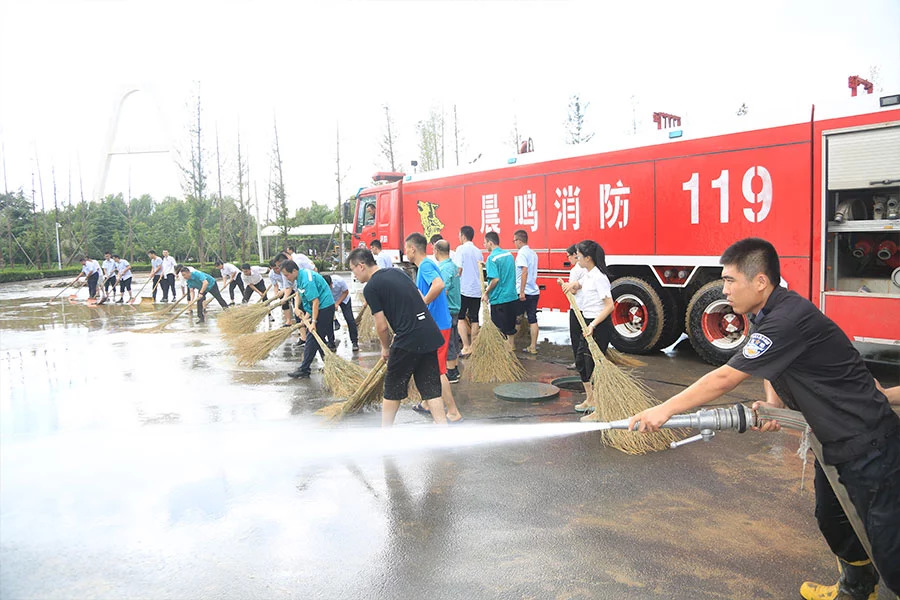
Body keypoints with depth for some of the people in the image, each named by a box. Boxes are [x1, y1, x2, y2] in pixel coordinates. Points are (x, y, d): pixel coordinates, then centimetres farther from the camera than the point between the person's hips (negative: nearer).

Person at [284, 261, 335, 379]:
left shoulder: (307, 280, -25)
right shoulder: (299, 276, 6)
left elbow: (315, 301, -28)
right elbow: (299, 292, 21)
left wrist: (314, 321, -27)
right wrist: (296, 307, 5)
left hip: (324, 308, -11)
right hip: (319, 308, 11)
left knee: (312, 339, -8)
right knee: (319, 338, 15)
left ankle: (304, 370, -4)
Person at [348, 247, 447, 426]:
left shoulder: (370, 287, -6)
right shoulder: (397, 272, 16)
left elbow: (382, 326, -5)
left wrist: (385, 348, 12)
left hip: (408, 340, -7)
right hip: (430, 335, 7)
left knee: (393, 387, 12)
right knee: (431, 387, 10)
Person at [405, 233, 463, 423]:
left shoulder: (425, 265, -18)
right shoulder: (426, 265, 14)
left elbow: (439, 284, -37)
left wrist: (422, 303, -29)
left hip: (435, 325, -10)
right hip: (434, 323, 10)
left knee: (437, 371, -4)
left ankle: (453, 413, 1)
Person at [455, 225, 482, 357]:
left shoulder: (461, 249, -7)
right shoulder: (478, 251, 13)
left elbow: (459, 269, -13)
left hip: (464, 289, -6)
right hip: (477, 290, 6)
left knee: (460, 319, 2)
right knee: (474, 320, 10)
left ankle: (466, 347, -4)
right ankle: (473, 347, 14)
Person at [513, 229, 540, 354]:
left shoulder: (522, 253, -11)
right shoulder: (533, 253, 14)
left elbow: (524, 271, -22)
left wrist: (522, 292, -23)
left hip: (524, 293, -8)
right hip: (535, 291, 8)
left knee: (514, 318, 5)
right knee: (533, 319, 7)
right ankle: (533, 347, 9)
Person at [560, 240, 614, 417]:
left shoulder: (599, 277, -20)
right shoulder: (587, 274, 8)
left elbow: (610, 305, -24)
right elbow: (579, 284, 27)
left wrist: (593, 325, -28)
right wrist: (572, 285, 3)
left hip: (600, 325, -10)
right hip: (588, 324, 10)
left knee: (593, 365, -4)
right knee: (580, 361, 20)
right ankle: (590, 400, 35)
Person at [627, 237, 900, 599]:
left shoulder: (788, 318, -29)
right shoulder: (765, 315, 3)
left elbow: (724, 379, -28)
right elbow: (771, 369, 16)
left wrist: (664, 410, -22)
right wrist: (773, 403, -7)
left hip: (867, 444, -10)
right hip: (836, 440, 10)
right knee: (830, 519, 23)